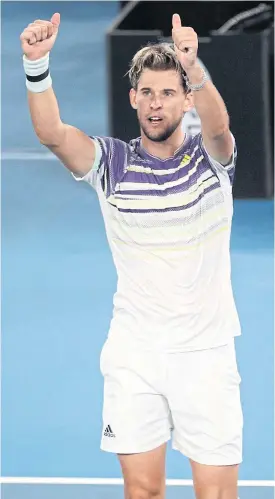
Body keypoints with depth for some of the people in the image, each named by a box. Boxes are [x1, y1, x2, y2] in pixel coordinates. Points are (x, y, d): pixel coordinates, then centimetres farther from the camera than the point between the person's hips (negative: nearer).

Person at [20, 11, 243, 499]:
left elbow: (218, 124, -28)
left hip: (205, 353, -1)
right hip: (133, 354, 1)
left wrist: (193, 67, -50)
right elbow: (51, 132, -19)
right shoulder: (112, 163, -1)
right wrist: (36, 64, -37)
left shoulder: (210, 158, -4)